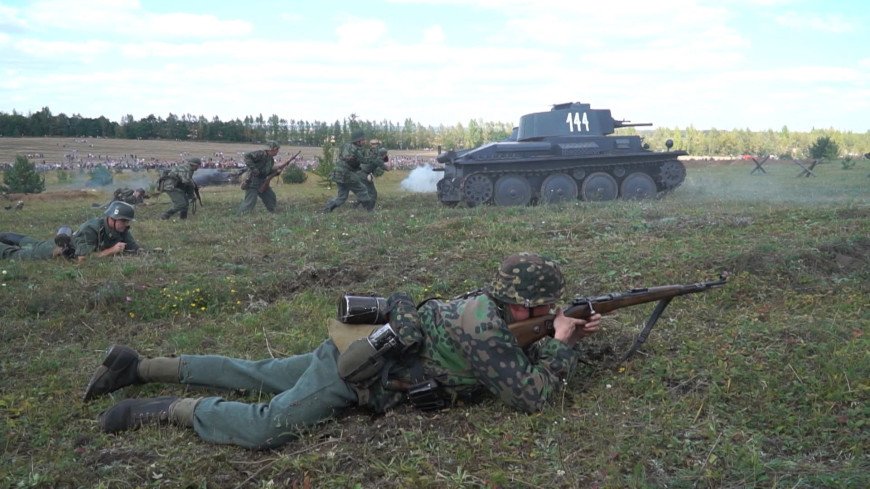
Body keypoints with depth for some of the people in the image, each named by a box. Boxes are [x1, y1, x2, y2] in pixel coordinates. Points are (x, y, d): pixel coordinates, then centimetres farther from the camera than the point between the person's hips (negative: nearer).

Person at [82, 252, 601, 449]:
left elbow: (515, 356, 21)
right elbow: (531, 395, -20)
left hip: (352, 352, 9)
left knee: (253, 375, 15)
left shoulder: (485, 301, 6)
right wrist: (564, 343, -9)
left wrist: (566, 336, 9)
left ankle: (137, 365, 23)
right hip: (357, 371, -9)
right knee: (266, 427, -23)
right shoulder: (485, 327, -21)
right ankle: (165, 410, -6)